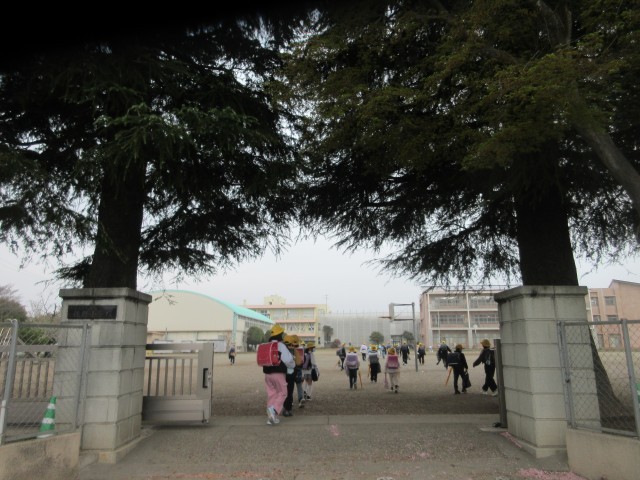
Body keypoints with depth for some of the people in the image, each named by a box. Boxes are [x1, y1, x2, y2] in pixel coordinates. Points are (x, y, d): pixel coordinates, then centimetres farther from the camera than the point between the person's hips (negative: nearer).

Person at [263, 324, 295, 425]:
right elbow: (288, 359, -13)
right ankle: (274, 409, -19)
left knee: (271, 394, 12)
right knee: (282, 393, 3)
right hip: (278, 374, -7)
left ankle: (271, 418, 11)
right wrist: (293, 365, 7)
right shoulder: (281, 345, -10)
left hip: (267, 374, 7)